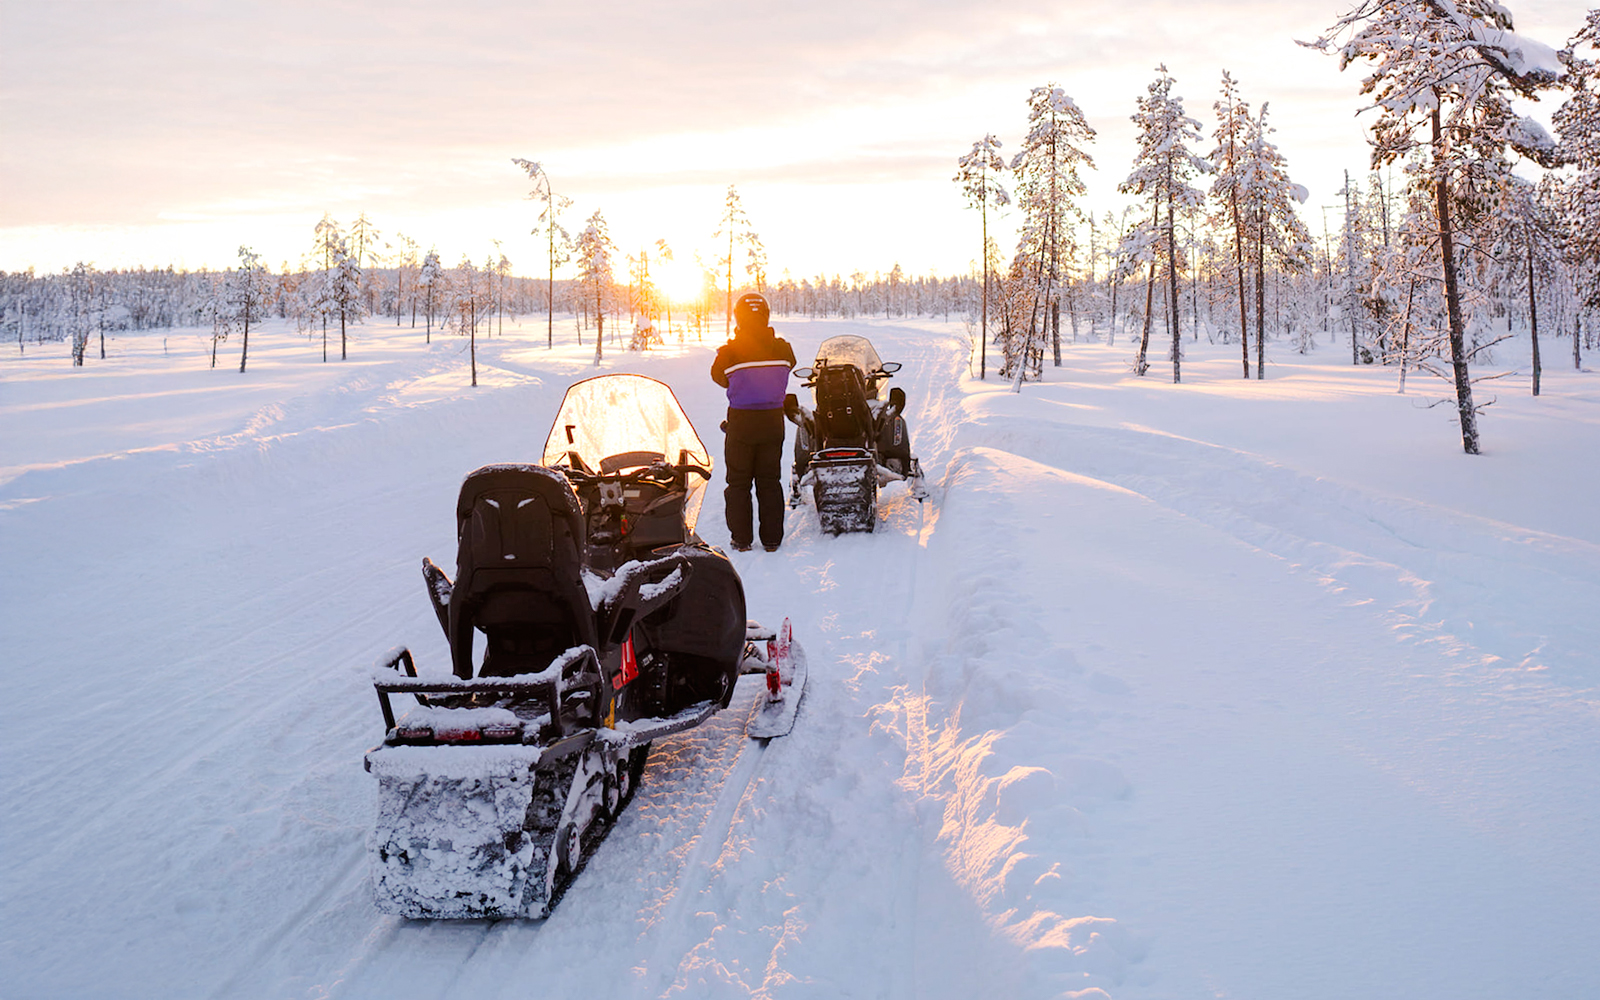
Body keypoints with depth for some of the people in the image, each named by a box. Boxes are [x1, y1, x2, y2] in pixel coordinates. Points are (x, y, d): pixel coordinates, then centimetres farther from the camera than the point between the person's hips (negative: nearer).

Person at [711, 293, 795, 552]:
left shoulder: (729, 352, -13)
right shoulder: (783, 348, -6)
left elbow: (719, 377, 5)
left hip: (741, 422, -2)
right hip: (773, 421, 2)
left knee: (739, 482, 9)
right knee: (770, 481, 11)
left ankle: (741, 538, 10)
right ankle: (772, 538, 13)